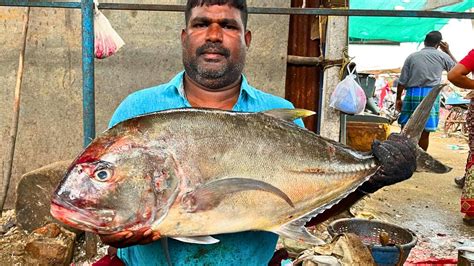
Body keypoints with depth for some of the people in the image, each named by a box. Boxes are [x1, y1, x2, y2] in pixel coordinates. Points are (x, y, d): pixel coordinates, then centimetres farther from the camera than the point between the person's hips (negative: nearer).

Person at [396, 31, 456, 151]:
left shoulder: (412, 56, 5)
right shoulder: (442, 56, 4)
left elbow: (402, 81, 2)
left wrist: (398, 98, 11)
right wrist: (448, 51, 26)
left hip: (412, 94, 1)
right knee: (424, 132, 4)